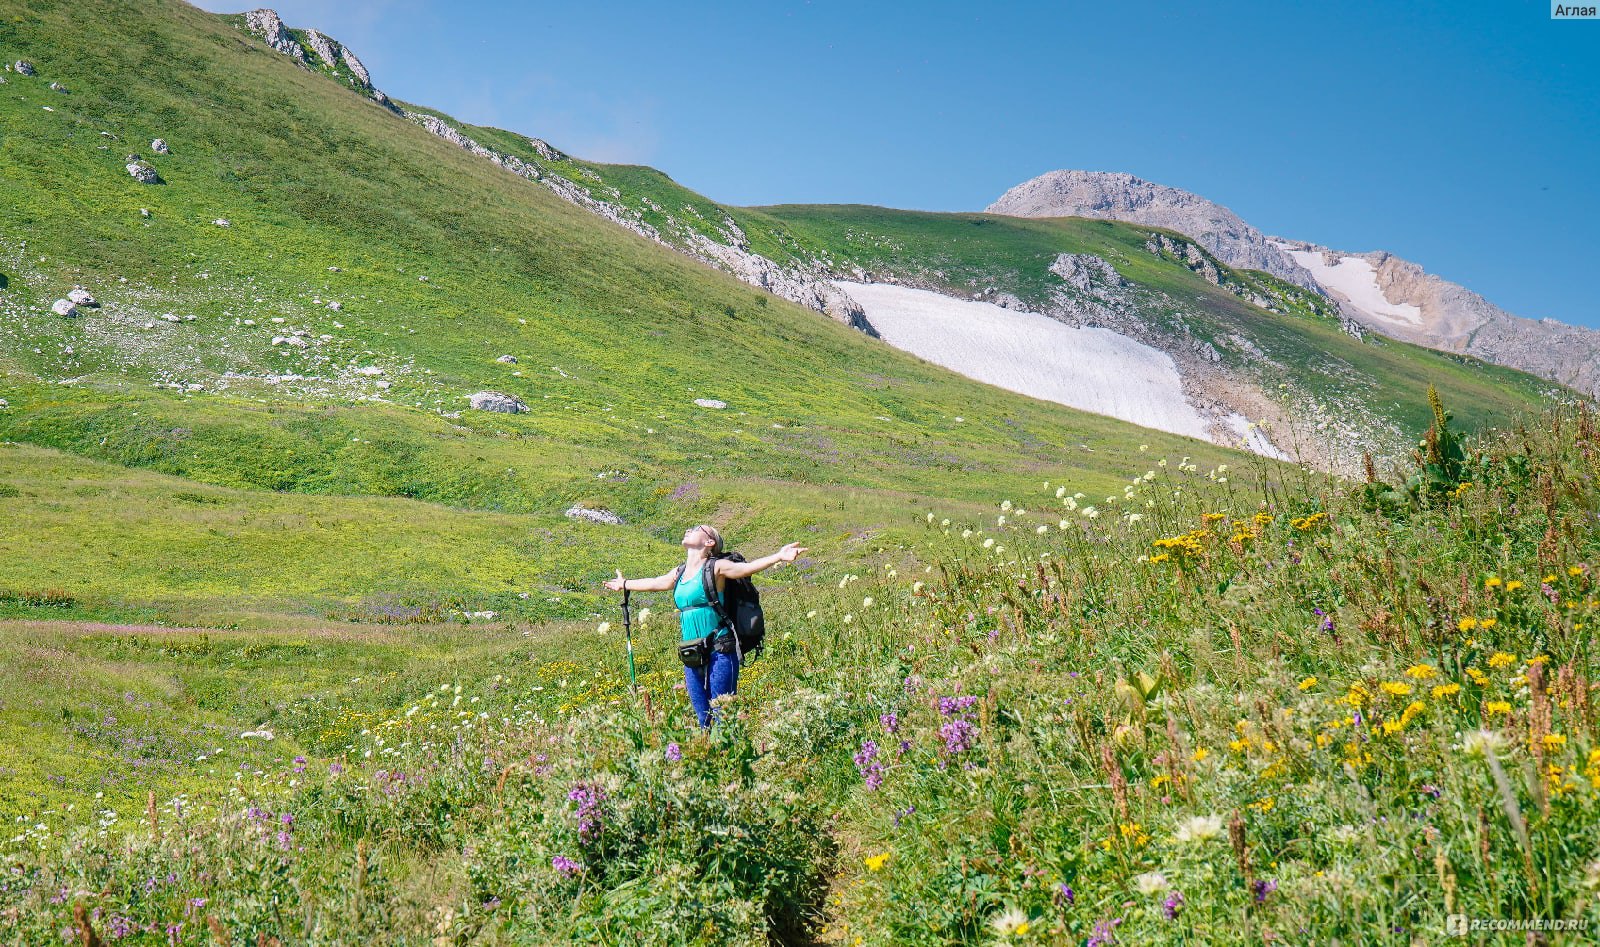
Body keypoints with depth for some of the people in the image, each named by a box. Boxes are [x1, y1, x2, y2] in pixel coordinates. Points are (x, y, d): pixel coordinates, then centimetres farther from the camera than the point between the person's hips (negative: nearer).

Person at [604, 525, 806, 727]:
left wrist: (778, 556, -34)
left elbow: (748, 567, -17)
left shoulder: (716, 567, -3)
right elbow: (654, 583, 34)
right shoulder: (679, 573, 16)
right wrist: (624, 584, 50)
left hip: (719, 654, -6)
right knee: (702, 719, 7)